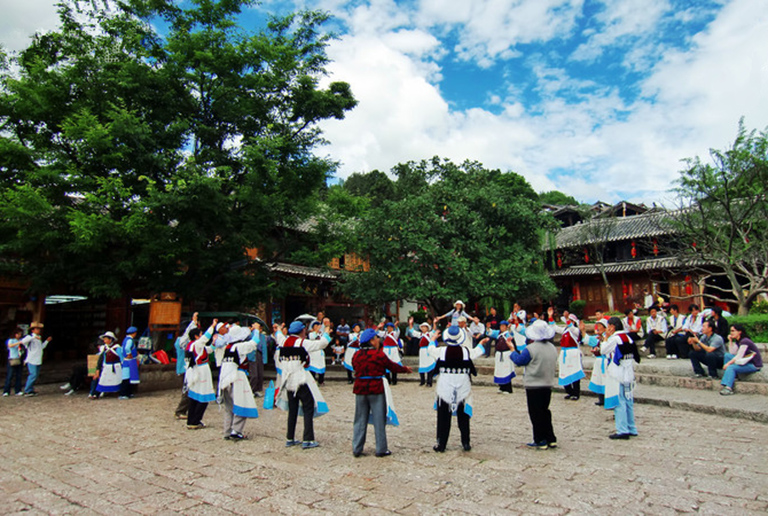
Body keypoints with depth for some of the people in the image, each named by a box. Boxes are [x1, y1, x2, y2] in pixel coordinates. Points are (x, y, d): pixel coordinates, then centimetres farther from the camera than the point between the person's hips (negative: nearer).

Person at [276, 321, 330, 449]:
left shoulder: (285, 343, 6)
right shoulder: (303, 343, -12)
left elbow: (281, 362, 14)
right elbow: (322, 343, -4)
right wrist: (326, 334, 14)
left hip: (288, 380, 7)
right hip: (301, 380, -7)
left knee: (292, 410, 16)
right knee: (308, 408, 1)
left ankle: (289, 439, 22)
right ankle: (307, 440, 0)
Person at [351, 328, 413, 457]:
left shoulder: (356, 355, 2)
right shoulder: (378, 354, -12)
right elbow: (392, 366, -2)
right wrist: (405, 369, 15)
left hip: (360, 389, 5)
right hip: (376, 389, -5)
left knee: (360, 419, 12)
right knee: (379, 420, 5)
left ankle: (357, 449, 15)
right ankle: (381, 449, 12)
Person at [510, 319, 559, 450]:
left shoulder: (531, 349, -19)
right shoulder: (552, 348, 3)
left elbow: (519, 360, -9)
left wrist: (513, 350, 6)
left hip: (533, 386, -7)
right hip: (548, 385, 7)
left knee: (536, 414, 4)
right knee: (545, 412, 18)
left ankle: (540, 441, 9)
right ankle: (551, 439, 22)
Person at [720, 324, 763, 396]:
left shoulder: (745, 341, -19)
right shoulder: (737, 341, 8)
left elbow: (739, 356, -21)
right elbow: (732, 353, 1)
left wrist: (728, 364, -17)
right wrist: (730, 341, -2)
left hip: (754, 365, -9)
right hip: (746, 362, 9)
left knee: (731, 367, -25)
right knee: (727, 355, -4)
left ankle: (728, 388, -34)